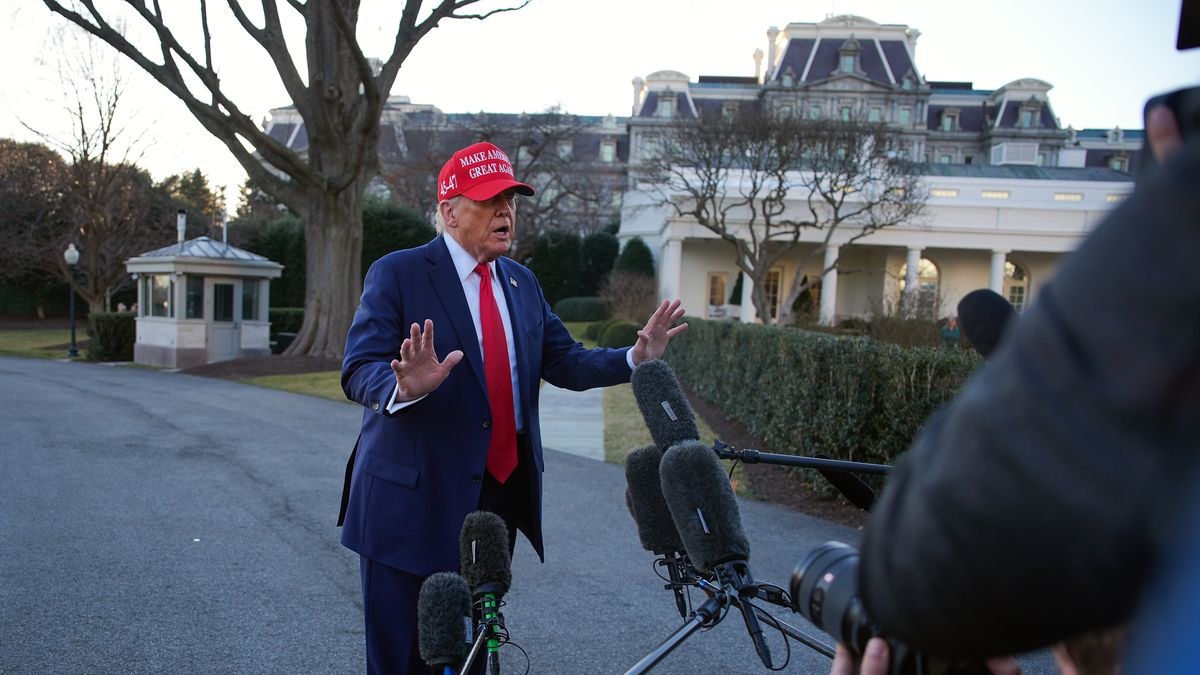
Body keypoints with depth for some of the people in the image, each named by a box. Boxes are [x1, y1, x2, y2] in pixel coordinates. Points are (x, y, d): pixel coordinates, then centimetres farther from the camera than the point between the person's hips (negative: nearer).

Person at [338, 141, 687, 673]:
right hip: (416, 499, -5)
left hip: (499, 493, 6)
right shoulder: (396, 274, -9)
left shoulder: (522, 283, 11)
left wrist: (635, 357, -10)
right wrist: (405, 388, -39)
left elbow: (564, 363, 5)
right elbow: (359, 371, -18)